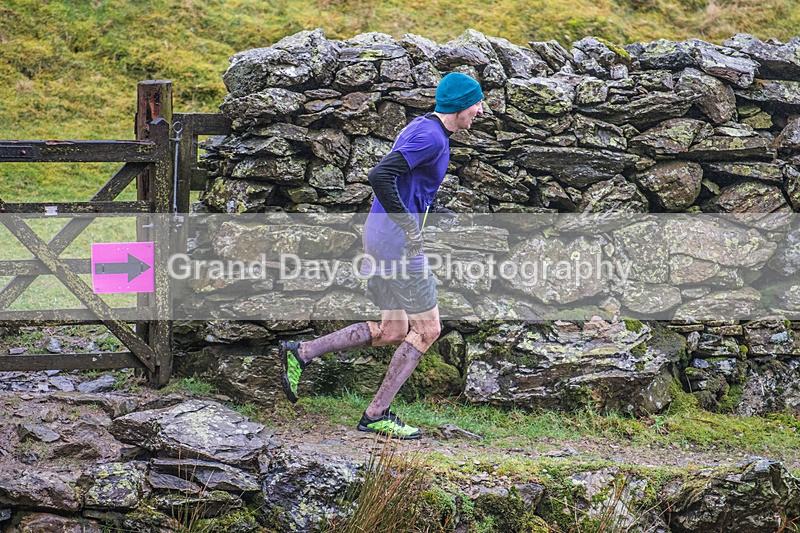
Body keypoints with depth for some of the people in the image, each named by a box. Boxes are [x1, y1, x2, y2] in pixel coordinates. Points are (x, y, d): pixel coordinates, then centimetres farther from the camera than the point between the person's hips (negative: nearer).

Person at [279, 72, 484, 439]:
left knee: (392, 332, 15)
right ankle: (376, 415, 4)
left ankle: (301, 353, 12)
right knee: (427, 329, 0)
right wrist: (409, 226, -21)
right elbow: (379, 177, -26)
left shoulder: (423, 128, 16)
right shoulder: (430, 137, -16)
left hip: (381, 241, 10)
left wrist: (435, 213, 14)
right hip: (398, 243, -10)